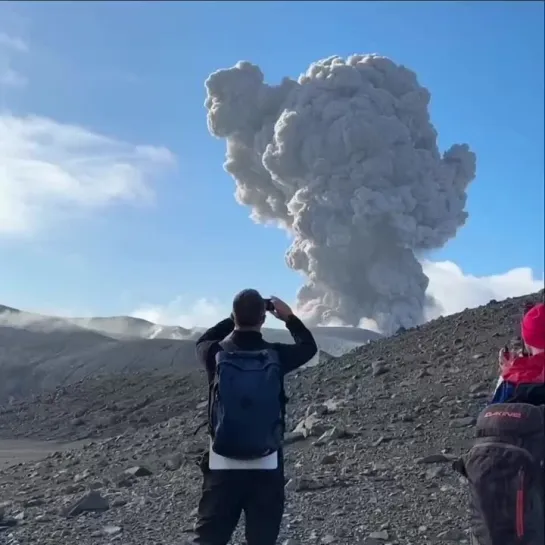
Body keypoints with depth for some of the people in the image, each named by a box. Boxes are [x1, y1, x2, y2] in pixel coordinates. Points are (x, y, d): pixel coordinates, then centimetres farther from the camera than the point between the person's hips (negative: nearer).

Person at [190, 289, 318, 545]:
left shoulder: (216, 354, -8)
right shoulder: (276, 355, -7)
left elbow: (203, 342, 19)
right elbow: (309, 346, 14)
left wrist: (235, 319, 18)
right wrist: (289, 317, 21)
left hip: (223, 464, 0)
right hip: (267, 466, 0)